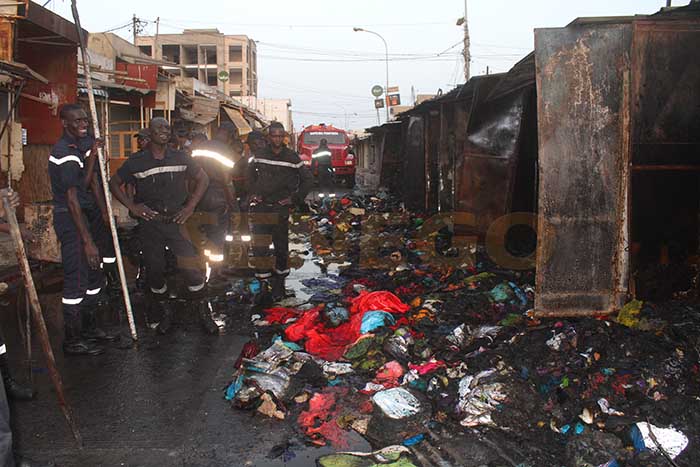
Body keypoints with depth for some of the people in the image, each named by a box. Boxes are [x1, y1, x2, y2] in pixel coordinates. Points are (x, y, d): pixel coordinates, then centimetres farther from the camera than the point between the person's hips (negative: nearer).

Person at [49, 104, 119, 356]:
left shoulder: (84, 143, 8)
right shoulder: (63, 153, -19)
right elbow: (72, 199, -23)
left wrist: (104, 213, 1)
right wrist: (87, 241, -24)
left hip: (88, 211, 9)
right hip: (69, 216, -9)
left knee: (95, 273, 16)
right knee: (77, 279, -6)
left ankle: (89, 328, 30)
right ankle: (72, 341, 6)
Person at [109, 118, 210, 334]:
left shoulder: (181, 158, 4)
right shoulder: (136, 162, 0)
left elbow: (203, 179, 13)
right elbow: (114, 183, 10)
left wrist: (190, 206, 3)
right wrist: (131, 206, -2)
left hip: (175, 221, 0)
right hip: (149, 223, 0)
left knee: (192, 267, -9)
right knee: (155, 270, 8)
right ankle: (165, 313, 29)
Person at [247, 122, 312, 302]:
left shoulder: (292, 158, -2)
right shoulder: (259, 156, 4)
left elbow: (307, 179, 6)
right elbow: (250, 174, 23)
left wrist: (296, 198, 0)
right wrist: (252, 192, 12)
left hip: (281, 208, -1)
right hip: (260, 206, 1)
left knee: (281, 247, 5)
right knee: (259, 247, -5)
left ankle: (279, 281, 18)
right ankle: (264, 282, 5)